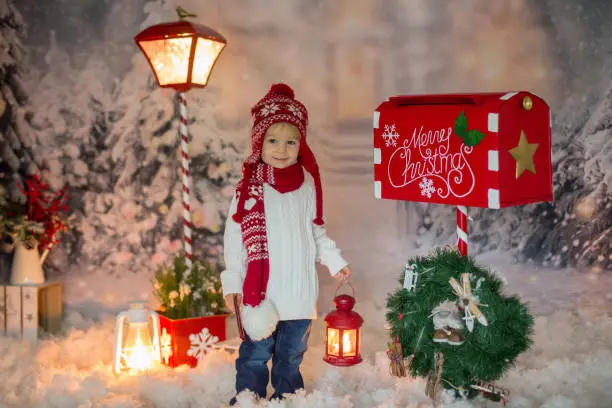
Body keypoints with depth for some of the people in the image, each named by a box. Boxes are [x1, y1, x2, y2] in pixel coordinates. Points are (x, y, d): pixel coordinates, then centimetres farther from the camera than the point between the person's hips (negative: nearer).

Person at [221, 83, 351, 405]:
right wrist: (233, 281, -9)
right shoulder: (249, 187, -8)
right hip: (261, 290, -3)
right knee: (256, 354, 5)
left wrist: (334, 260, 10)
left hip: (300, 290, 4)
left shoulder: (308, 185, 3)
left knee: (291, 356, 17)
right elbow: (235, 236, -7)